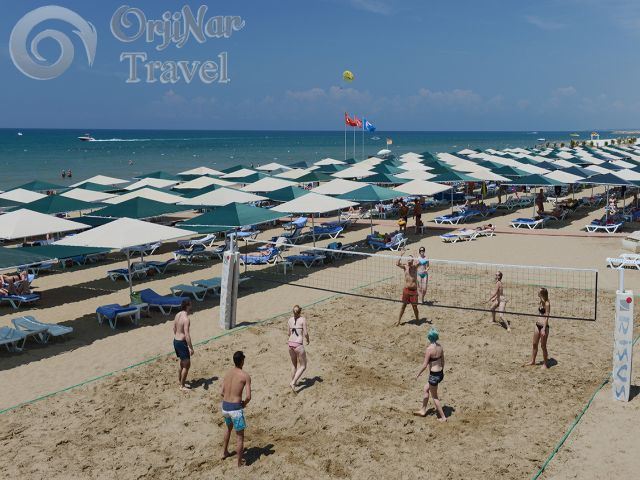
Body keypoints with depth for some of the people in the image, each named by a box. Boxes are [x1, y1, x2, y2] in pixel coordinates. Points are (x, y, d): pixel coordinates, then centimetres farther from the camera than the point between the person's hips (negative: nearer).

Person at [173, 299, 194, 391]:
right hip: (182, 342, -9)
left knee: (182, 362, 25)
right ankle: (182, 386, 5)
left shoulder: (178, 315, 4)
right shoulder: (186, 319, -23)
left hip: (175, 341, 9)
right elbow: (187, 335, -26)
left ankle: (179, 380, 39)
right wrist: (191, 348, -23)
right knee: (187, 365, 0)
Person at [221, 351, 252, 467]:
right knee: (240, 436, 8)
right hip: (235, 408, -6)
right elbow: (248, 396, -15)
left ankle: (224, 452, 44)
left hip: (225, 406, 6)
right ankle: (240, 462, 13)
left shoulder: (227, 373, 8)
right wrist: (244, 404, 6)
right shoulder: (245, 376, -9)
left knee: (229, 428, 33)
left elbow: (222, 393, 8)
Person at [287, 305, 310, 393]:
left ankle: (293, 382, 34)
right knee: (303, 366, 7)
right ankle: (293, 383, -6)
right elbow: (305, 333, -9)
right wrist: (308, 340, 11)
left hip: (290, 344, 5)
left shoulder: (290, 320, 7)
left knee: (294, 364, 25)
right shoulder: (303, 319, -6)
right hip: (298, 345, -5)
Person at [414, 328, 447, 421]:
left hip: (434, 374, -8)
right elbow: (443, 361, 10)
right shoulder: (440, 347, 0)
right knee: (426, 389, 25)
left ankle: (443, 417, 16)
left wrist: (418, 374, -5)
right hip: (440, 373, 8)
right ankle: (423, 410, 36)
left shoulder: (429, 349, -22)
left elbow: (425, 365, -19)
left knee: (434, 397, 10)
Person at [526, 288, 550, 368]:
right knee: (534, 344, 15)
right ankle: (532, 361, 27)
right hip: (537, 325, 8)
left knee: (543, 346, 1)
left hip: (544, 326, -8)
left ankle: (546, 364, 14)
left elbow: (546, 317, -17)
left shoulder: (547, 304, -16)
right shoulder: (541, 302, 9)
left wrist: (544, 329, -20)